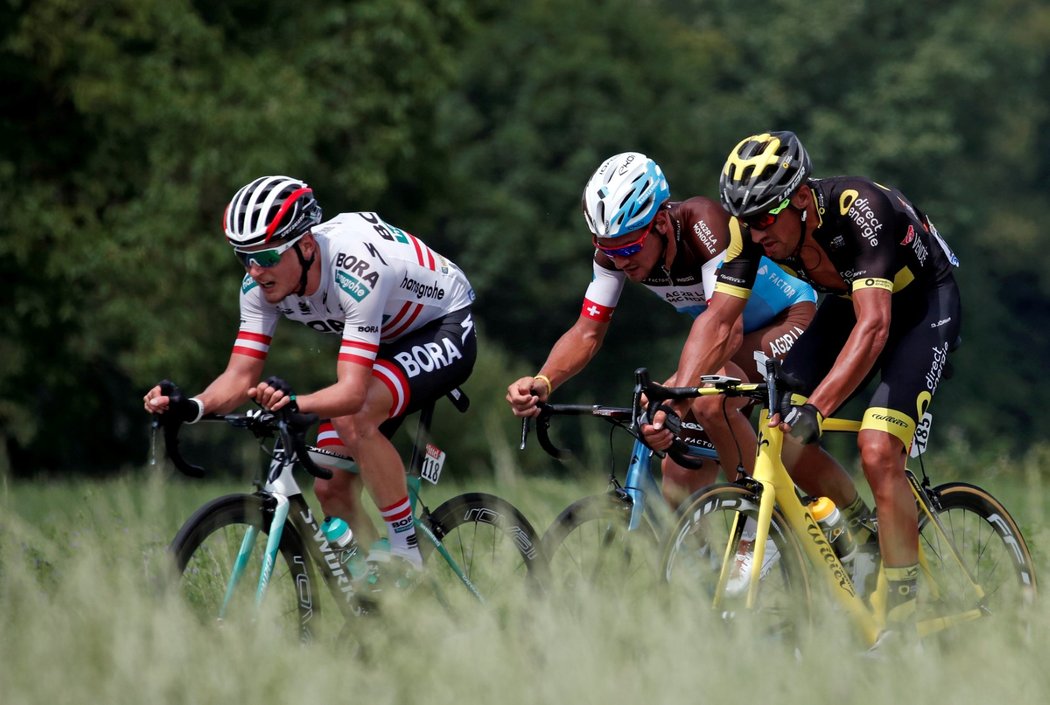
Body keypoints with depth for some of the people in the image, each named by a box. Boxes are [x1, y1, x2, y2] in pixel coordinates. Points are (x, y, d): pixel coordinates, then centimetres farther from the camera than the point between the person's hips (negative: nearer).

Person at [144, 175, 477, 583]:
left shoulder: (355, 267, -38)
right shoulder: (262, 284, -18)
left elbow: (352, 392, -43)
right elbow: (240, 376, -17)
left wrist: (294, 404, -62)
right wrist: (190, 407, -37)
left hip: (445, 329, -7)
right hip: (385, 345, 7)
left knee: (355, 417, -33)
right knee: (332, 490, -4)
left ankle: (405, 549, -20)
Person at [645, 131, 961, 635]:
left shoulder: (859, 209, -37)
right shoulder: (753, 228, -20)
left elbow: (873, 327, -44)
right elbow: (717, 322, -20)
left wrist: (816, 408, -54)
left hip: (923, 304, -6)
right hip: (850, 299, 6)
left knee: (877, 451, -24)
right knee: (783, 435, -12)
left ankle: (903, 620, -18)